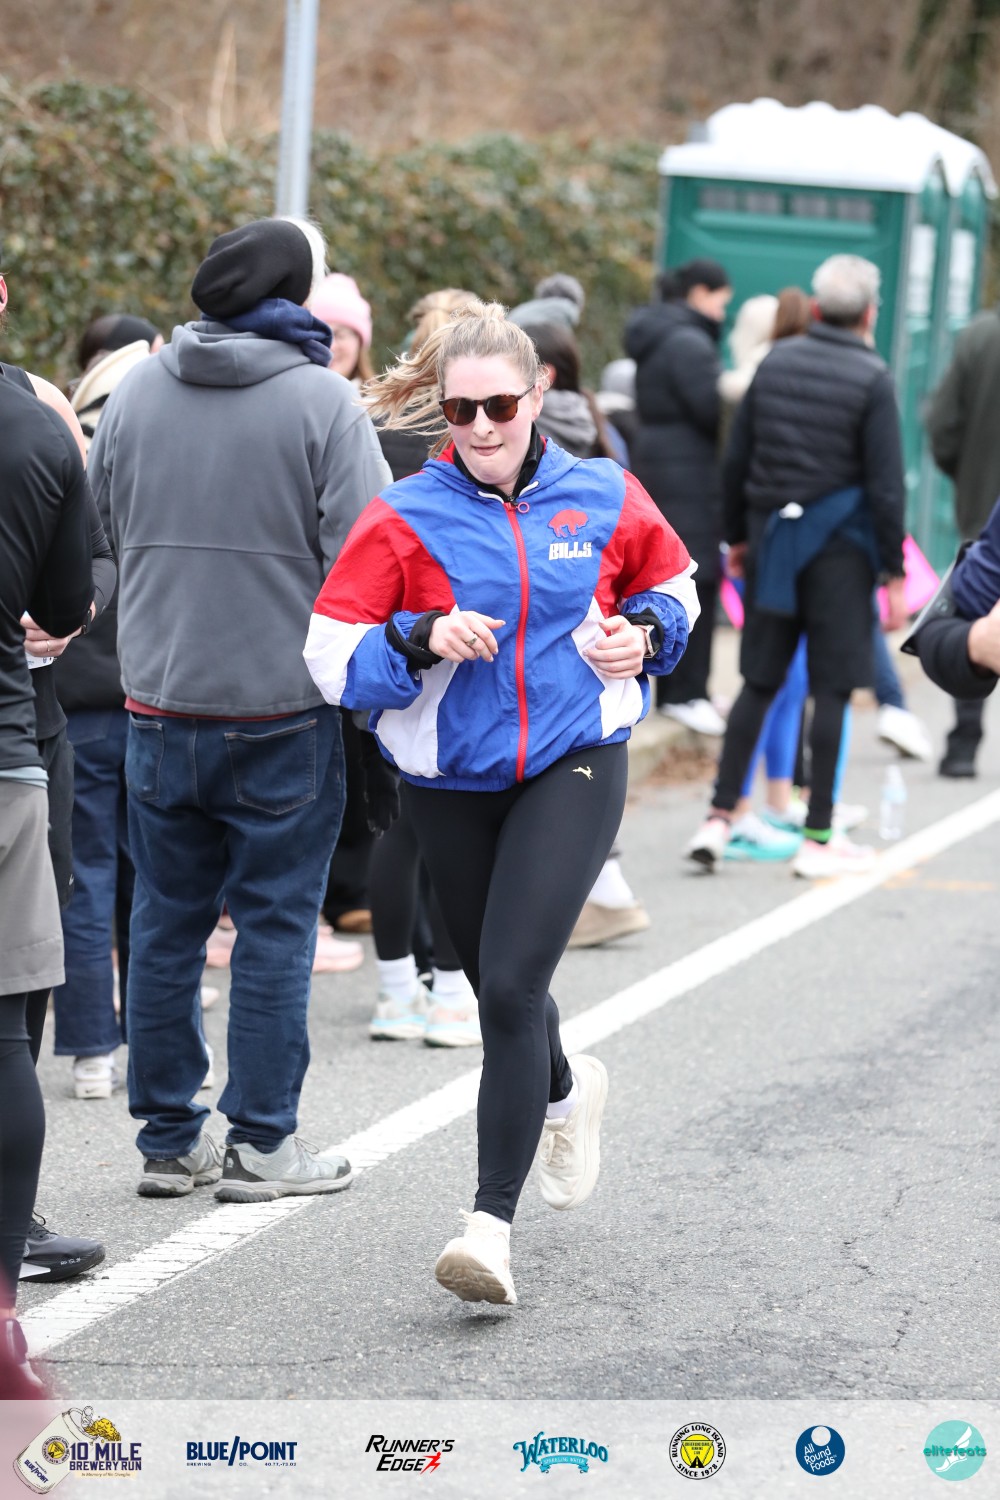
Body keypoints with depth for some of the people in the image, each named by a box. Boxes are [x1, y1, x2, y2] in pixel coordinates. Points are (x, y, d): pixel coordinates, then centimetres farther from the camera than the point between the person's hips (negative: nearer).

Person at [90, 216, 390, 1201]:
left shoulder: (134, 393, 4)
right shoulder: (322, 402, -11)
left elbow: (94, 531, 12)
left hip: (157, 705, 4)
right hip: (283, 711, -4)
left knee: (166, 920, 12)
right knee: (275, 922, 4)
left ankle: (167, 1138, 17)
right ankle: (261, 1144, 7)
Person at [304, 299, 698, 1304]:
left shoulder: (604, 499, 0)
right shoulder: (403, 520, -5)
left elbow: (671, 582, 19)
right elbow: (330, 656, -7)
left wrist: (644, 636, -1)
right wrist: (423, 639, -23)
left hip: (573, 769, -2)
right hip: (449, 785, 2)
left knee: (511, 987, -17)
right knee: (495, 988, 18)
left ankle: (494, 1219, -13)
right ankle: (565, 1091, 53)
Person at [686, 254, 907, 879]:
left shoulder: (775, 363, 6)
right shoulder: (872, 380, -9)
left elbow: (737, 459, 10)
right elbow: (886, 484, -11)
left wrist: (738, 537, 20)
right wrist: (894, 574, -7)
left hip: (774, 540, 5)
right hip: (839, 545, -5)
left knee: (760, 682, 11)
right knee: (832, 689, 1)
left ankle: (720, 817, 5)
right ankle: (820, 837, 2)